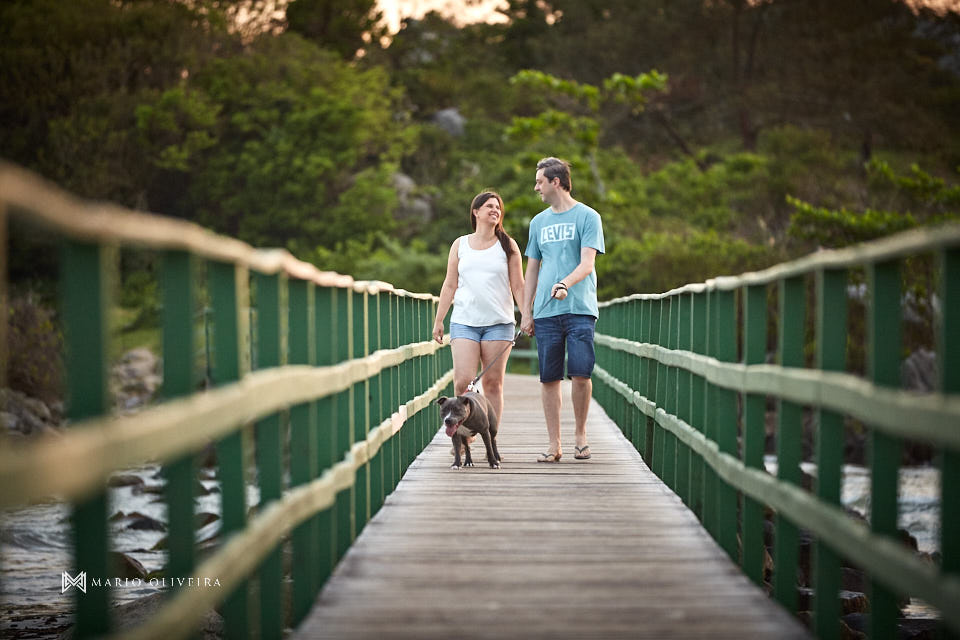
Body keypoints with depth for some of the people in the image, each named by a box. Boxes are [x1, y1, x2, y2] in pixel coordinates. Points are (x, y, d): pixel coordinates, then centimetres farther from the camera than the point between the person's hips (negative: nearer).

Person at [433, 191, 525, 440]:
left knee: (493, 384, -2)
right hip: (464, 322, 1)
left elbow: (518, 286, 8)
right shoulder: (460, 245, 12)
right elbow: (450, 285, 14)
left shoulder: (507, 245, 9)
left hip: (498, 323, 0)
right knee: (463, 382, -11)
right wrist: (438, 321, 11)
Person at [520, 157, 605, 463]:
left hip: (580, 310, -4)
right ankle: (554, 445, 5)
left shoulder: (587, 217, 1)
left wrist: (566, 283, -28)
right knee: (549, 378, 1)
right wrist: (526, 311, 12)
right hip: (545, 312, 4)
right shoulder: (539, 222, 17)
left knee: (580, 374, -11)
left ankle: (580, 433, 9)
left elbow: (587, 263, -9)